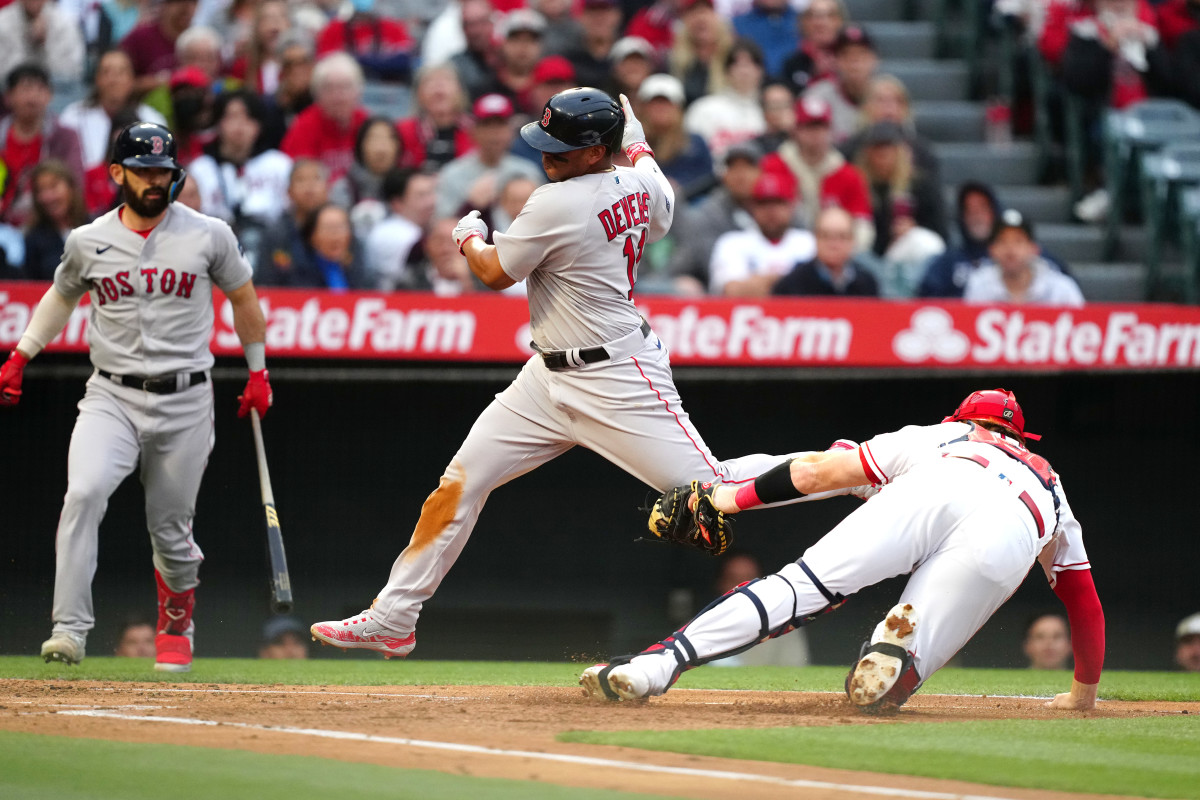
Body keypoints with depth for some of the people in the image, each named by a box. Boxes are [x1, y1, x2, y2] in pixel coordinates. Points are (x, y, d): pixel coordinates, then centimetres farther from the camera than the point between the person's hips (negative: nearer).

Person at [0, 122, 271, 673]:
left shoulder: (208, 235, -1)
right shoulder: (87, 243, 3)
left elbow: (242, 296, 14)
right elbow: (62, 296, 22)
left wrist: (257, 372, 16)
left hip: (185, 403, 0)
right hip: (111, 396, 0)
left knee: (170, 529, 5)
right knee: (84, 494, -24)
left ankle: (176, 628, 33)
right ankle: (70, 629, -26)